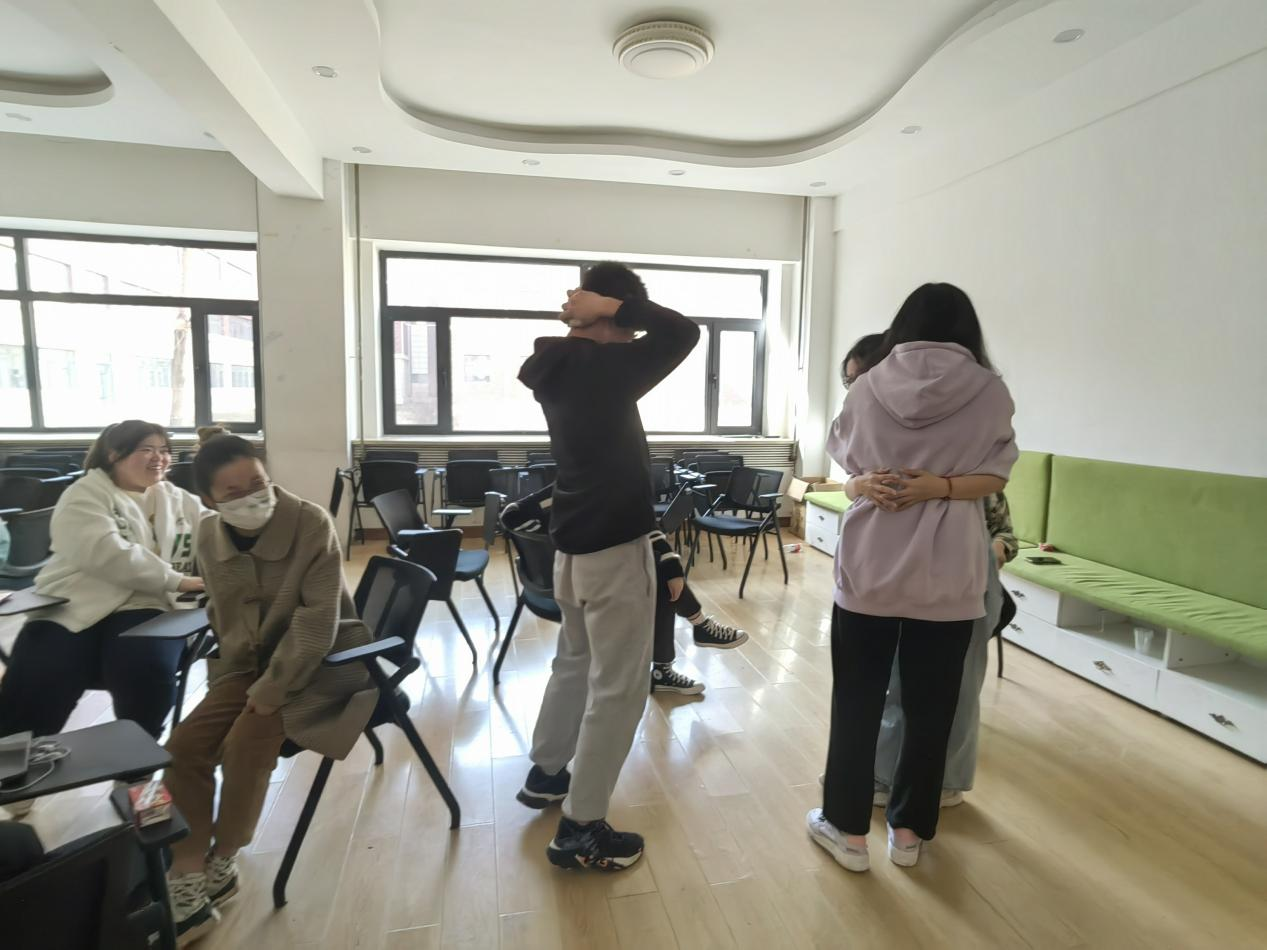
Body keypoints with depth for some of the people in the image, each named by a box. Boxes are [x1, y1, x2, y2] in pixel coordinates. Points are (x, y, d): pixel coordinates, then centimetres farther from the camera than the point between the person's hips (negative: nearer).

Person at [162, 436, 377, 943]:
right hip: (246, 665, 6)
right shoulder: (210, 540, -2)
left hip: (315, 662, -6)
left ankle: (221, 863, 6)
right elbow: (222, 617, 14)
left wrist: (272, 688, -24)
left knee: (246, 742, -22)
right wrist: (228, 677, 2)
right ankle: (187, 882, 3)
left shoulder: (311, 523, -21)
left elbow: (317, 619, -23)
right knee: (183, 746, -9)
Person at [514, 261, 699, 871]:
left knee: (577, 659, 25)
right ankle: (580, 829, 11)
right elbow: (682, 331, -16)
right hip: (615, 542, -9)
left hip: (574, 539, 9)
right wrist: (613, 306, -13)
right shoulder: (606, 368, -19)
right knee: (618, 686, 1)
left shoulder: (558, 366, 5)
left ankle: (545, 772, 40)